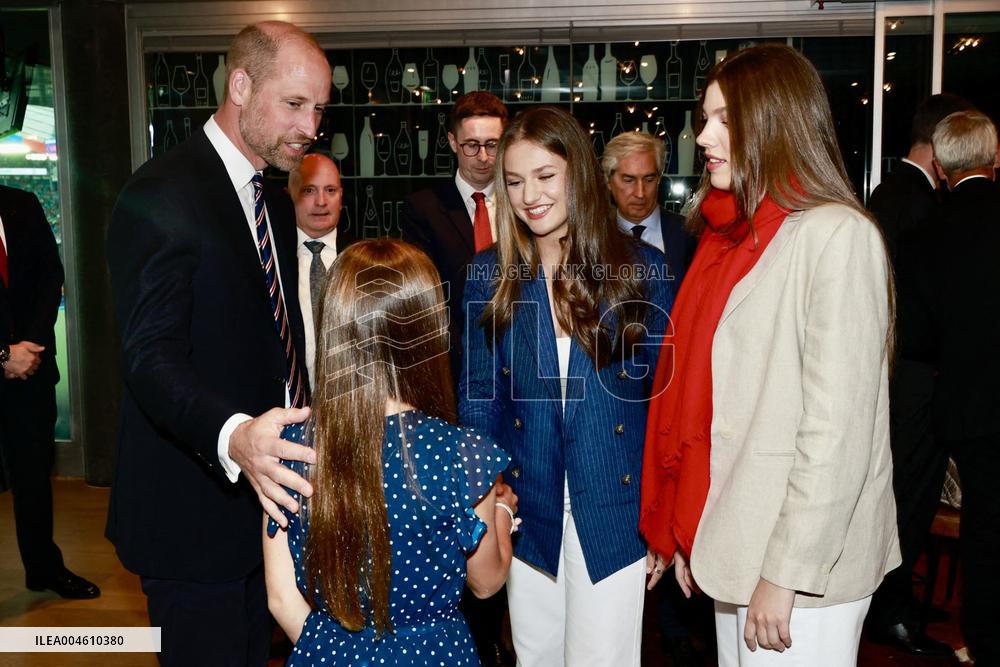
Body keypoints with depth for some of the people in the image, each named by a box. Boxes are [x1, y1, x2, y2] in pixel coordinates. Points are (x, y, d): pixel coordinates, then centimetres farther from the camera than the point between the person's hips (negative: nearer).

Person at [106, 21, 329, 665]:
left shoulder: (276, 203, 12)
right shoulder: (161, 195, -17)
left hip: (265, 491, 8)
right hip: (194, 510, -8)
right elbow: (152, 358, -26)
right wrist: (233, 437, -43)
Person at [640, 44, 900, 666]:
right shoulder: (734, 232, 10)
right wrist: (689, 533, 10)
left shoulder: (837, 235, -15)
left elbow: (837, 428, -19)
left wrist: (785, 573, -18)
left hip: (805, 559, -7)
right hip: (733, 541, 7)